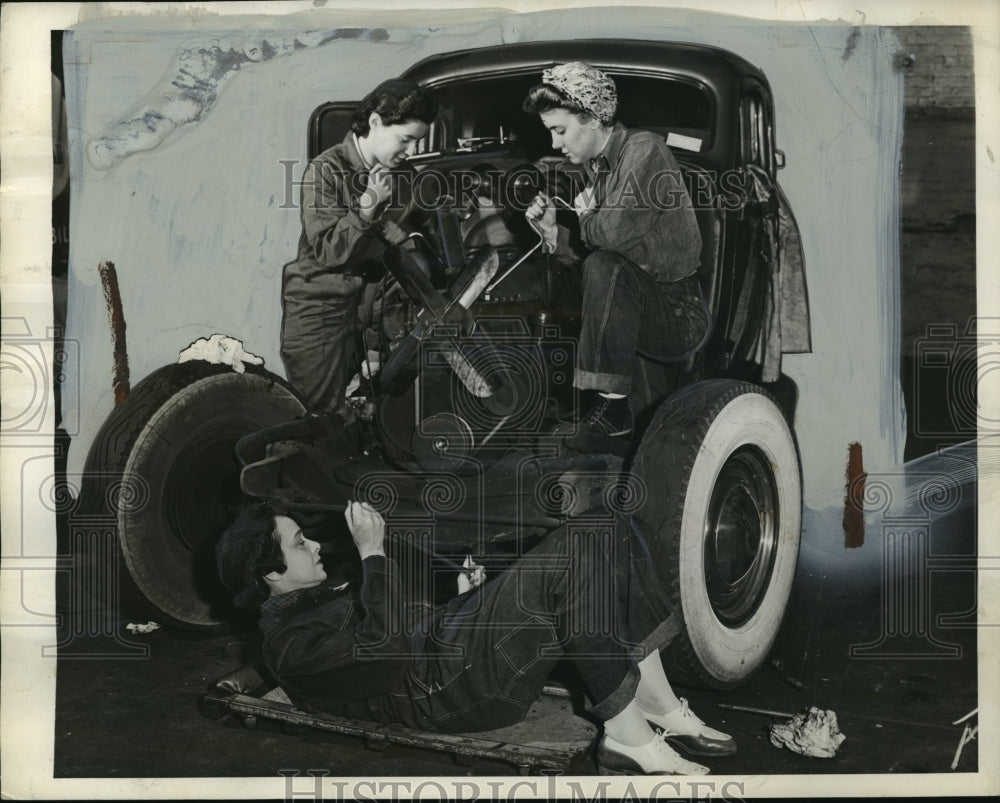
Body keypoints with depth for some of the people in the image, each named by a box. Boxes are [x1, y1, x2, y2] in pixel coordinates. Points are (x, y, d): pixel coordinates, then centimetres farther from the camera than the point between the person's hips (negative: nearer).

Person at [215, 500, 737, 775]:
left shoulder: (327, 587, 25)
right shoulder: (293, 644, -6)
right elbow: (387, 652, -21)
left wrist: (464, 599, 13)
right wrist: (373, 553, -17)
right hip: (450, 684, -10)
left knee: (606, 536, -4)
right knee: (576, 559, -28)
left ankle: (662, 708, -5)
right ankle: (628, 739, -24)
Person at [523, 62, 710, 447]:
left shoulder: (645, 149, -13)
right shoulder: (596, 169, 11)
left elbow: (620, 226, -27)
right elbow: (594, 243, 12)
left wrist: (573, 227, -7)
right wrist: (553, 229, -5)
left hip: (681, 314, -8)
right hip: (642, 315, 8)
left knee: (604, 267, -31)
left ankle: (613, 405, -26)